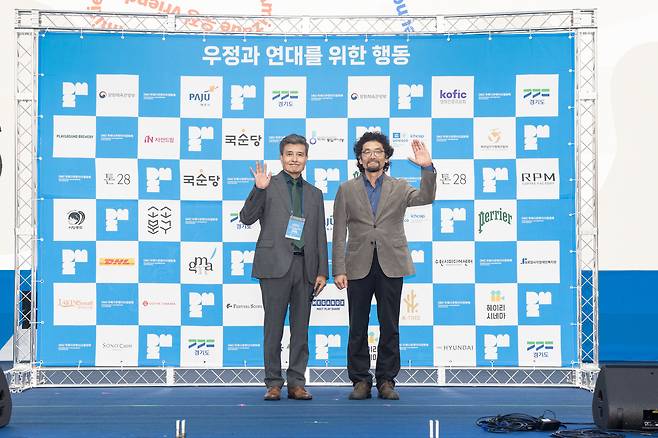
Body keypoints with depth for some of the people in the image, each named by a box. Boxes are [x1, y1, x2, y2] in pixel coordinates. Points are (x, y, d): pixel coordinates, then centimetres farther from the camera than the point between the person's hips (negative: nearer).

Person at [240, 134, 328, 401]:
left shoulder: (314, 194, 17)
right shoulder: (268, 186, 5)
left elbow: (320, 236, 15)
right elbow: (247, 218, -5)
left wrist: (322, 272, 7)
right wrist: (258, 189, -18)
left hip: (305, 266, 4)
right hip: (275, 264, -4)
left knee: (301, 328, 5)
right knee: (274, 326, 0)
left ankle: (296, 383, 12)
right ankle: (273, 384, 7)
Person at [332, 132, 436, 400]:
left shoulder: (399, 188, 9)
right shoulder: (346, 190, 8)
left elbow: (425, 198, -10)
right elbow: (339, 234, 3)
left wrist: (427, 168, -23)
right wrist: (338, 270, -4)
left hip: (390, 266, 0)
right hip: (359, 267, 0)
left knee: (390, 328, 4)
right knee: (358, 328, 3)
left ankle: (386, 381, 11)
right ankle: (361, 381, 11)